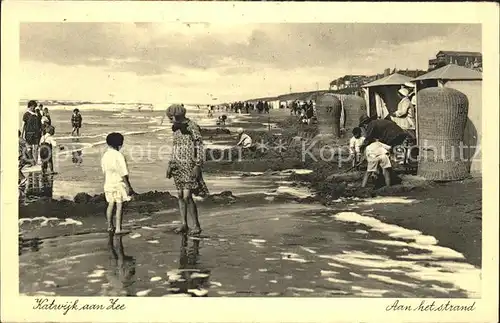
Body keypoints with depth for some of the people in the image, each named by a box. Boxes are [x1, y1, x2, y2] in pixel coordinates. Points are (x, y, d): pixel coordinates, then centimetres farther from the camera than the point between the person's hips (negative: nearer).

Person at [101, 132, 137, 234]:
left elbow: (104, 172, 11)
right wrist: (129, 187, -11)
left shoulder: (104, 156, 4)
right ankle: (118, 229, 0)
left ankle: (110, 226, 28)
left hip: (108, 184, 6)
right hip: (118, 184, -6)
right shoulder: (119, 156, -16)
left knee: (110, 205, 17)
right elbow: (124, 174, -16)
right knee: (119, 206, 0)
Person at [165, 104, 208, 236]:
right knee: (180, 196, 9)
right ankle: (184, 225, 18)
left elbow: (200, 147, -12)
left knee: (187, 196, -11)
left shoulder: (192, 127, -11)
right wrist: (170, 165, 19)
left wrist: (198, 165, -17)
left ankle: (197, 226, 1)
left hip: (190, 166, -8)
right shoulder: (176, 128, 13)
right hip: (178, 166, 8)